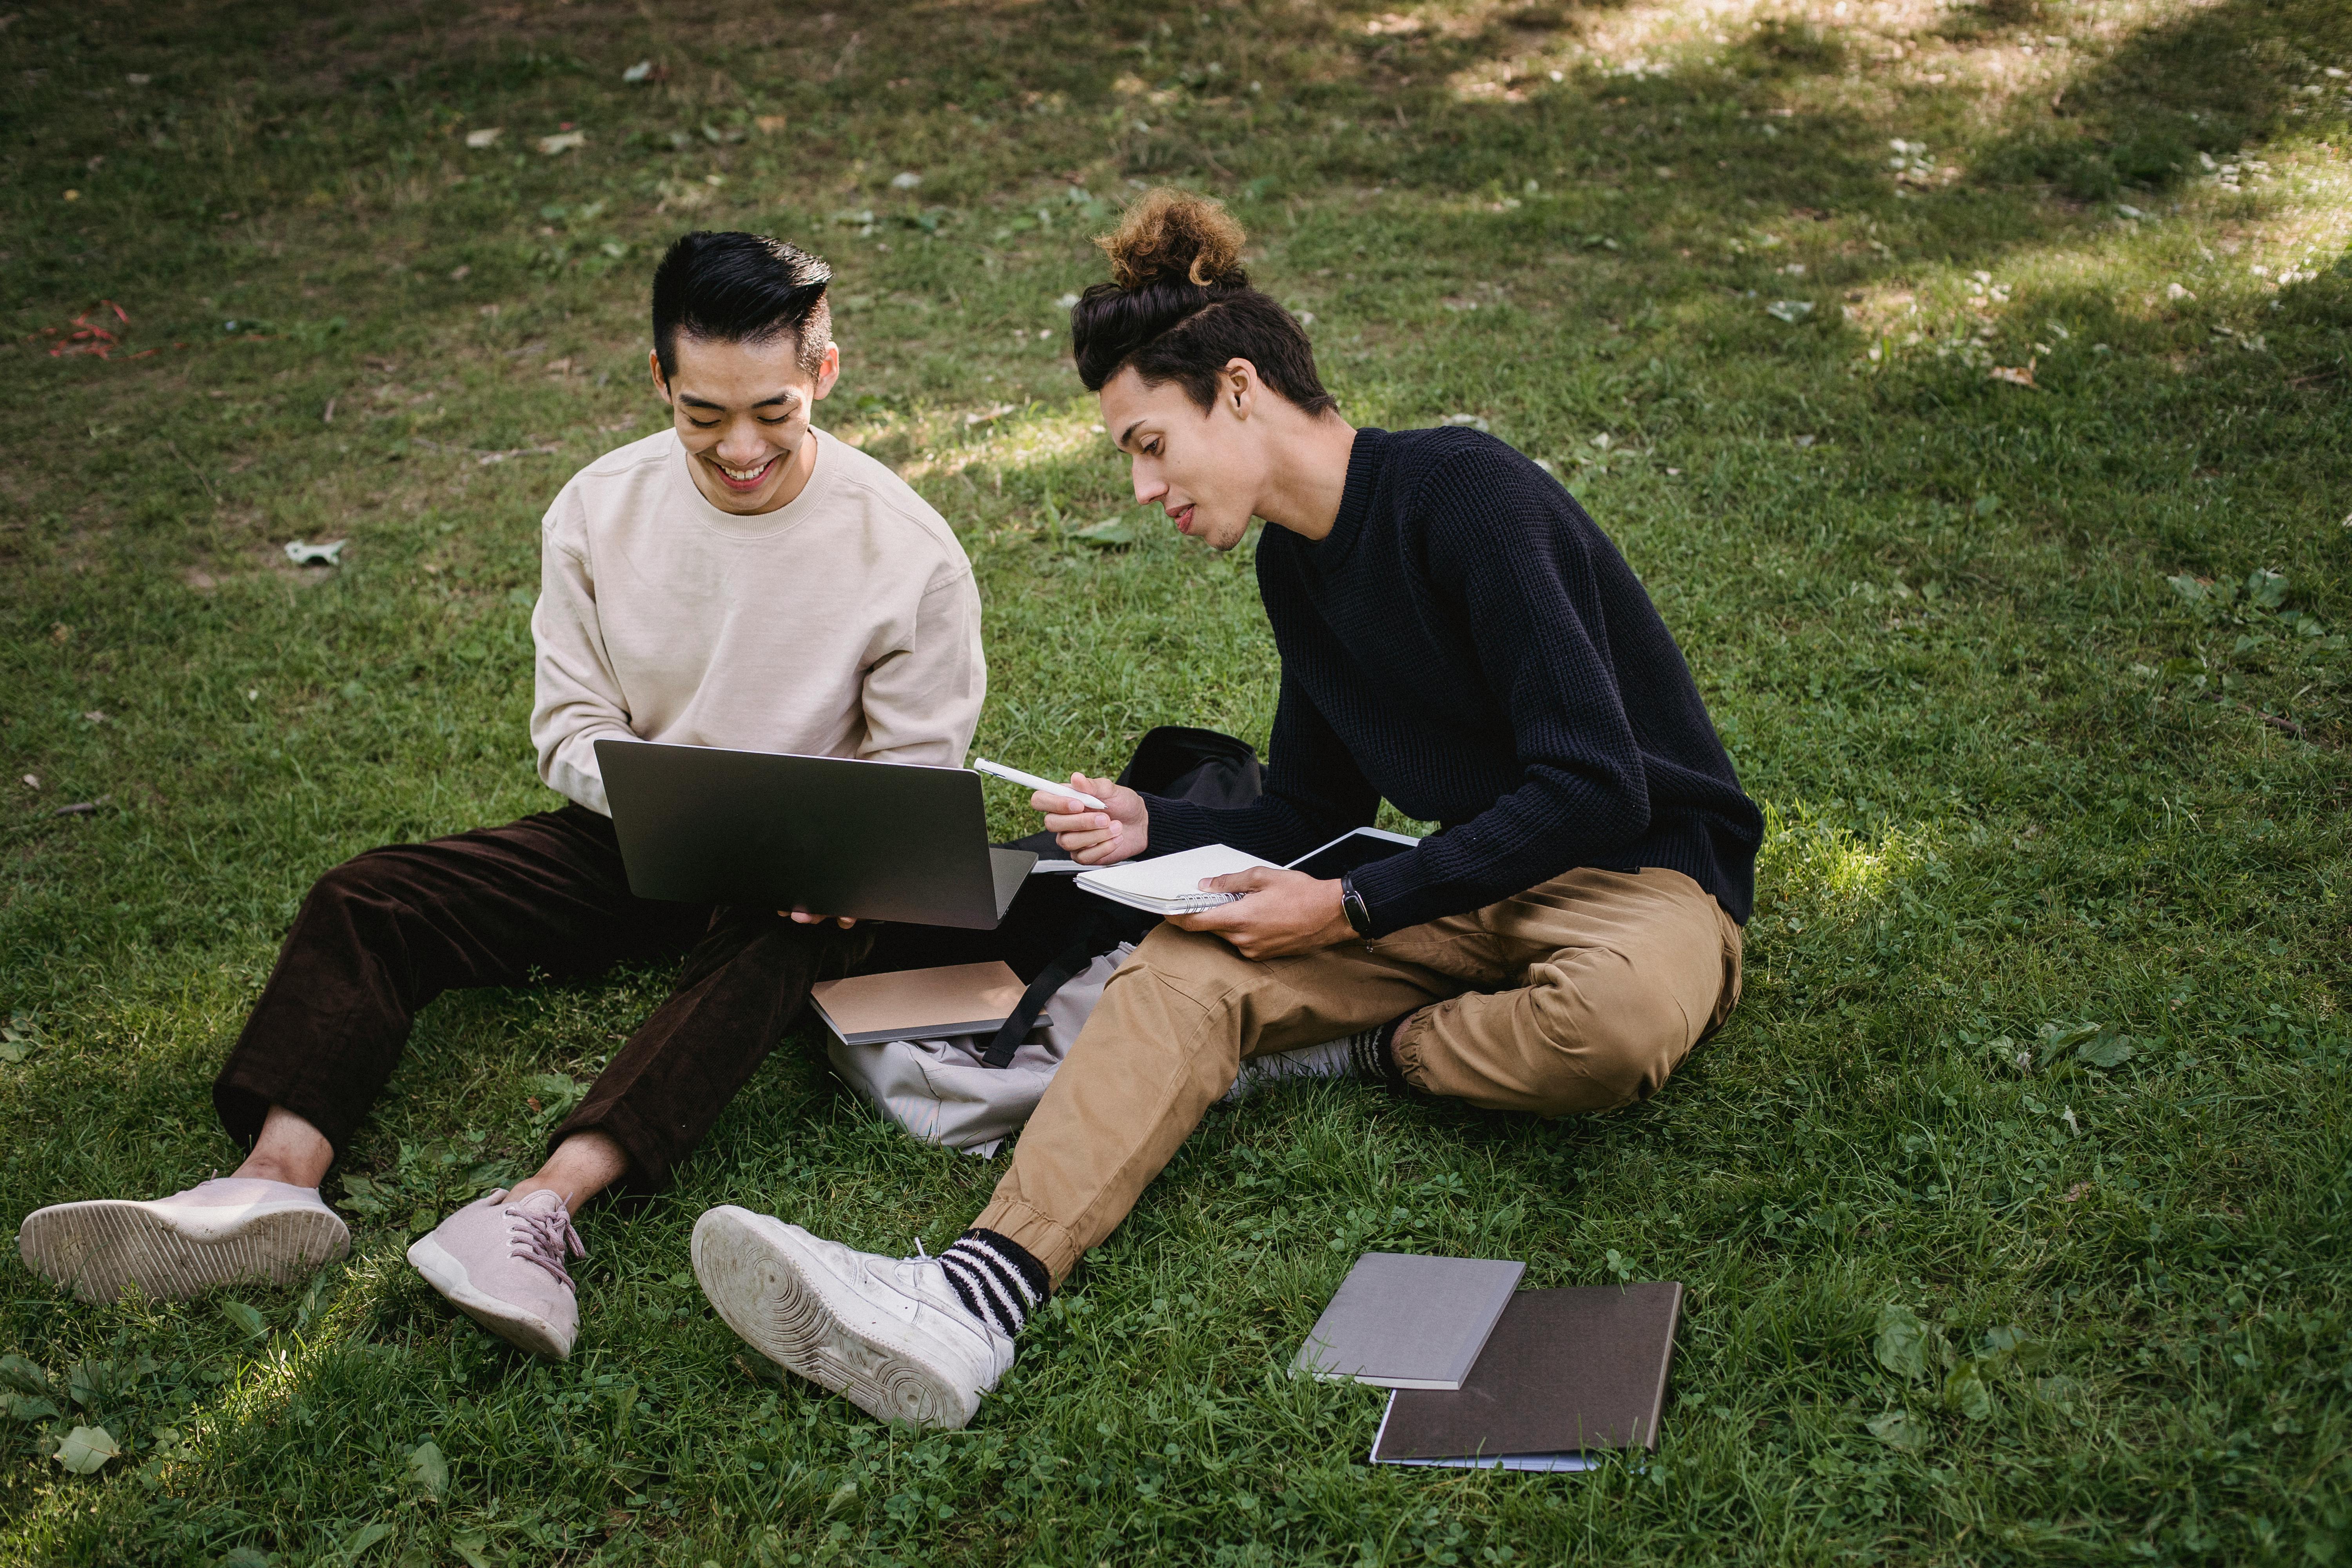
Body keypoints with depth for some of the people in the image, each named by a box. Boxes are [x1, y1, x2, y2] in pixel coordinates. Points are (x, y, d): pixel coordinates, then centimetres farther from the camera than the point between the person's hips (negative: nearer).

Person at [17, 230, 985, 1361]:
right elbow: (571, 726, 0)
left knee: (771, 950, -39)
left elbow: (918, 776, -8)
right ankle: (278, 1177, -36)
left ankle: (545, 1203, -54)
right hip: (630, 841, 4)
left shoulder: (909, 550, -12)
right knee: (365, 899, -15)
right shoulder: (600, 511, -4)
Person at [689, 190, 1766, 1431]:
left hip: (1643, 872, -6)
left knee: (1614, 1023, -42)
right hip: (1471, 878, 7)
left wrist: (1349, 911, -22)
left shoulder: (1467, 497, -19)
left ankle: (1364, 1053, -11)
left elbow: (1591, 786, -23)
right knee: (1184, 969, -18)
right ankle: (982, 1290, -38)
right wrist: (1151, 829, -2)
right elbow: (1311, 812, 16)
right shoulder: (1296, 563, 7)